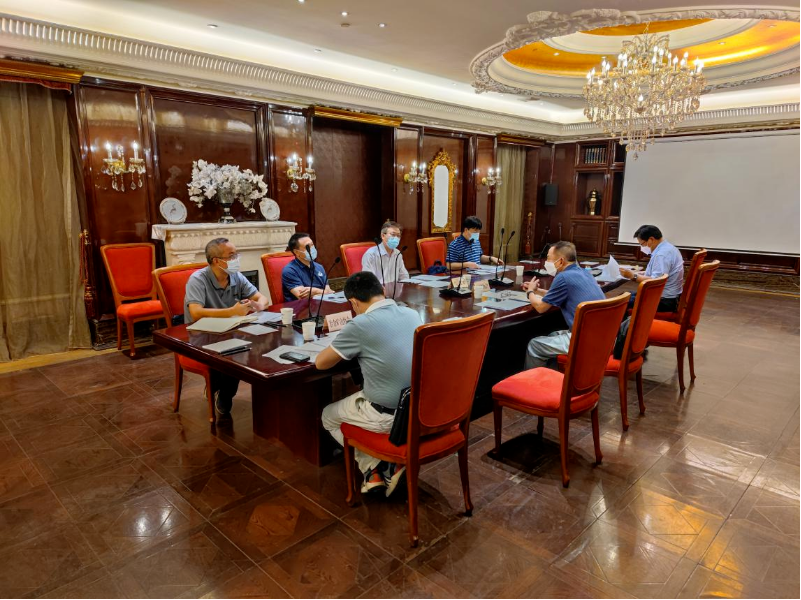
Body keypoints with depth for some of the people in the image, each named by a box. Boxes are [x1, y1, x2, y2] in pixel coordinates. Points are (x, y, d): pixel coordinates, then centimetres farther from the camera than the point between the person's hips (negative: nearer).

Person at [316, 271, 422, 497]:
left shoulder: (360, 325, -17)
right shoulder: (412, 314, 2)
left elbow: (320, 363, -4)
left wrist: (344, 350, 14)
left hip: (388, 416, -6)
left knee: (328, 416, 23)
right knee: (356, 399, 32)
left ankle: (374, 468, 11)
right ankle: (389, 464, 17)